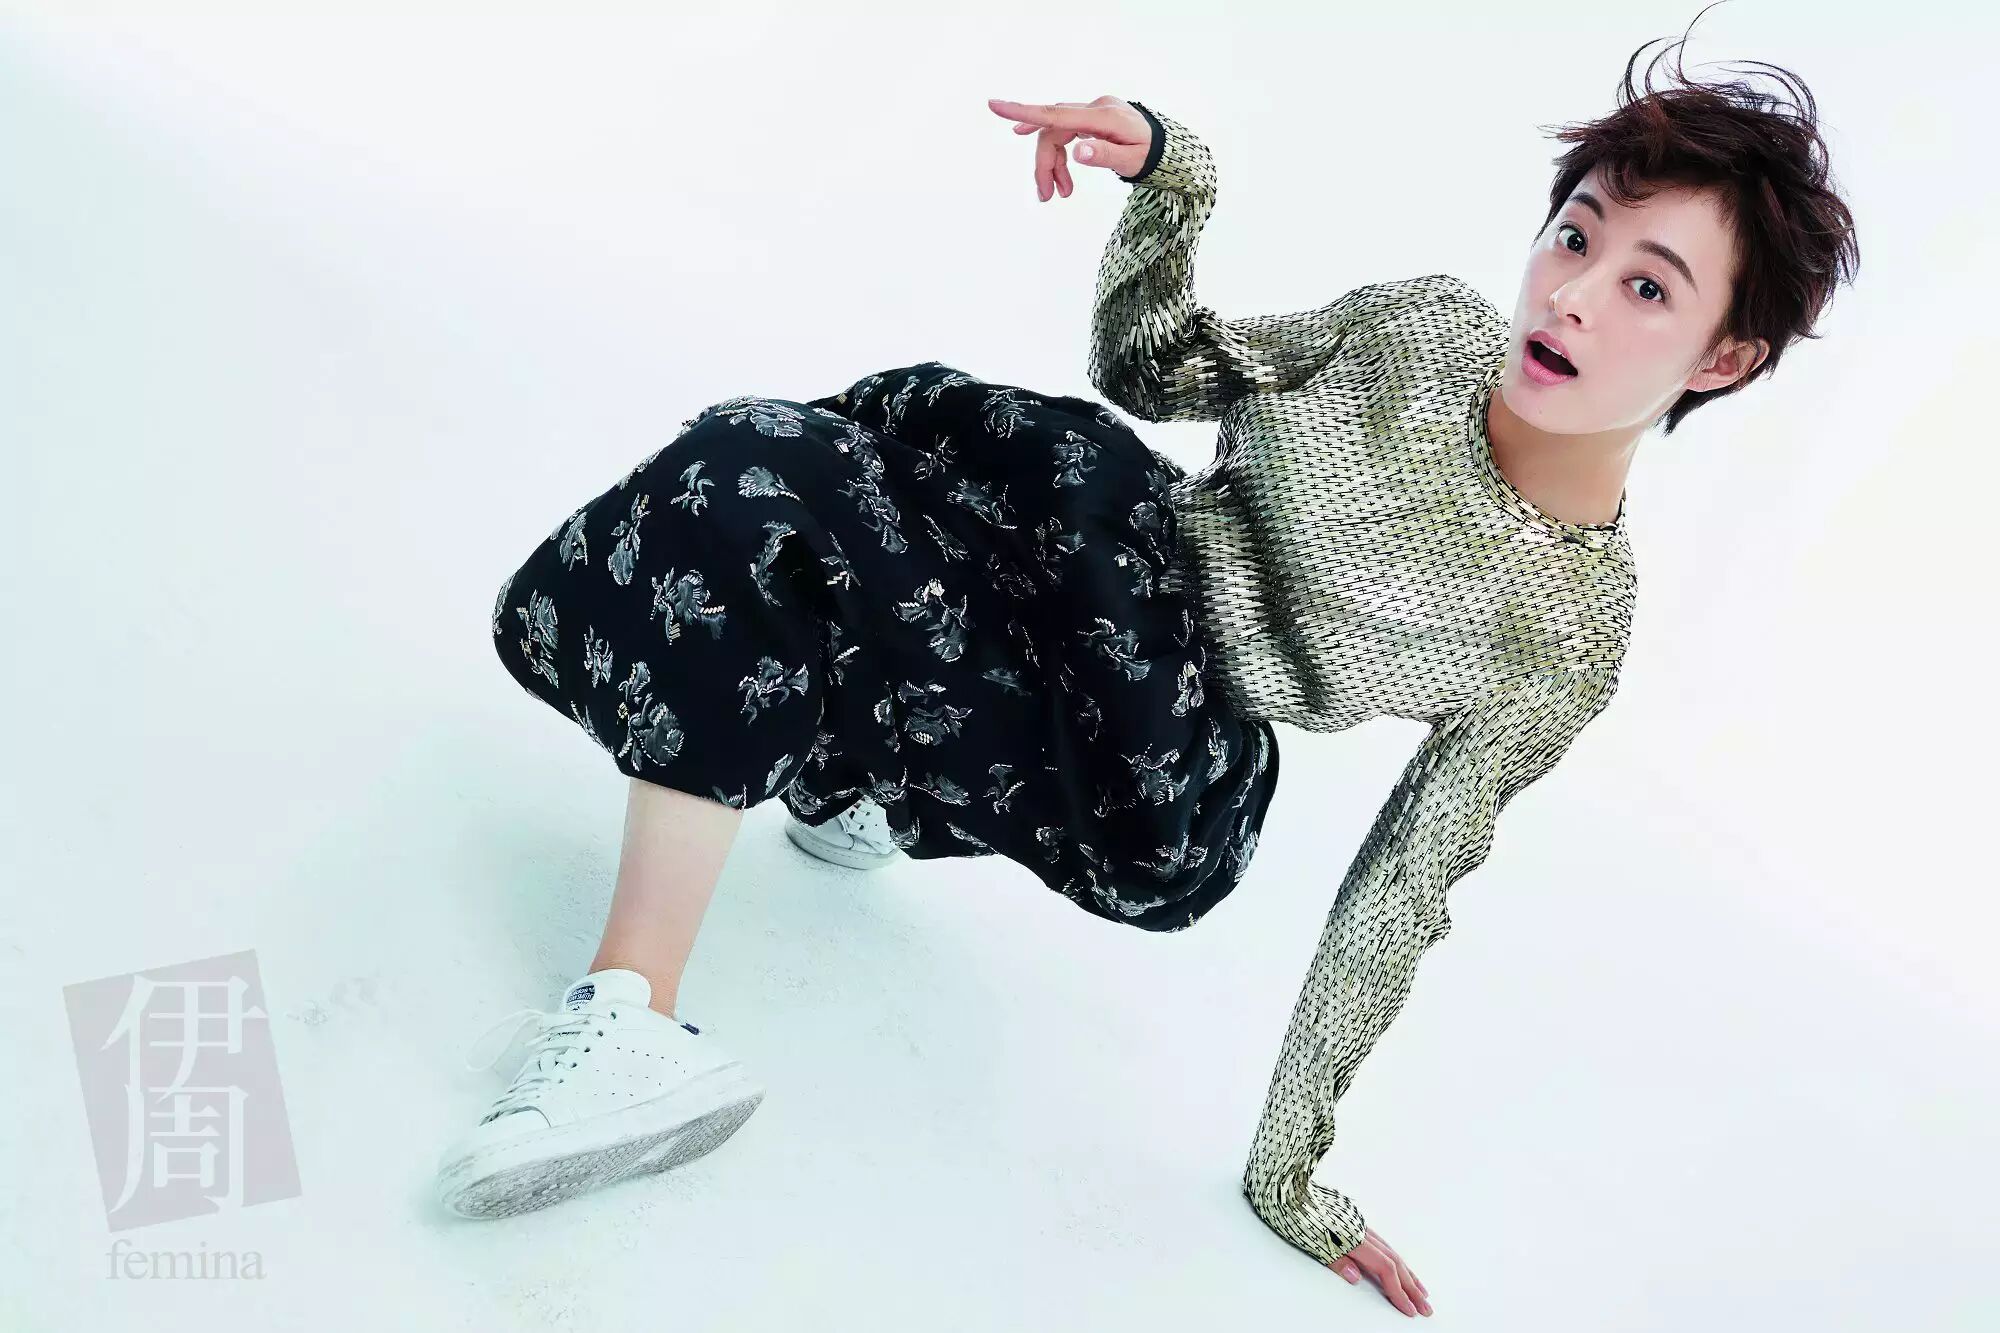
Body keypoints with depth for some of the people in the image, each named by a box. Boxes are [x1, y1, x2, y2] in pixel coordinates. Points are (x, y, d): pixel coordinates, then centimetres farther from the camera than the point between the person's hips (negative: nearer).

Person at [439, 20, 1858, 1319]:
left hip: (1152, 814, -6)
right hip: (1082, 623, 7)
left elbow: (1398, 897, -5)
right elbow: (1151, 369, 8)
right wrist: (1168, 177, -10)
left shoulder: (1576, 637, -13)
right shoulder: (1429, 323, -3)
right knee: (749, 470, -4)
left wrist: (1288, 1166, 0)